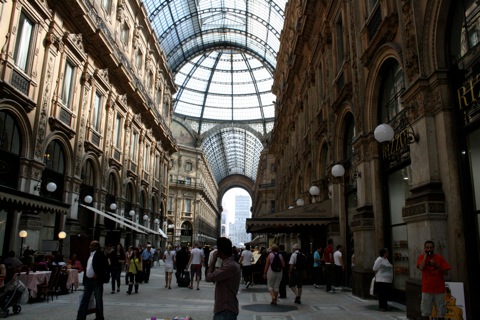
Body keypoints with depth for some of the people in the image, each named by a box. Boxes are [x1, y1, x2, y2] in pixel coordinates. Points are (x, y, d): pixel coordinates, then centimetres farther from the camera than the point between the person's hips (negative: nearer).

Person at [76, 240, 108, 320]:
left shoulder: (100, 254, -11)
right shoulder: (90, 254, 12)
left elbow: (104, 266, -17)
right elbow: (87, 267, 18)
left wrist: (97, 275, -19)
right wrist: (84, 279, 12)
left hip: (97, 280, -7)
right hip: (88, 280, 7)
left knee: (98, 300, 4)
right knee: (84, 300, 9)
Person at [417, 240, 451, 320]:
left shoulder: (440, 258, 1)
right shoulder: (421, 257, 0)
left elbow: (445, 272, -1)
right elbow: (421, 268, -19)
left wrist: (436, 265, -17)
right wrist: (425, 255, -12)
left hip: (439, 289, 1)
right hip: (427, 289, -1)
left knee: (440, 313, 7)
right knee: (425, 312, 4)